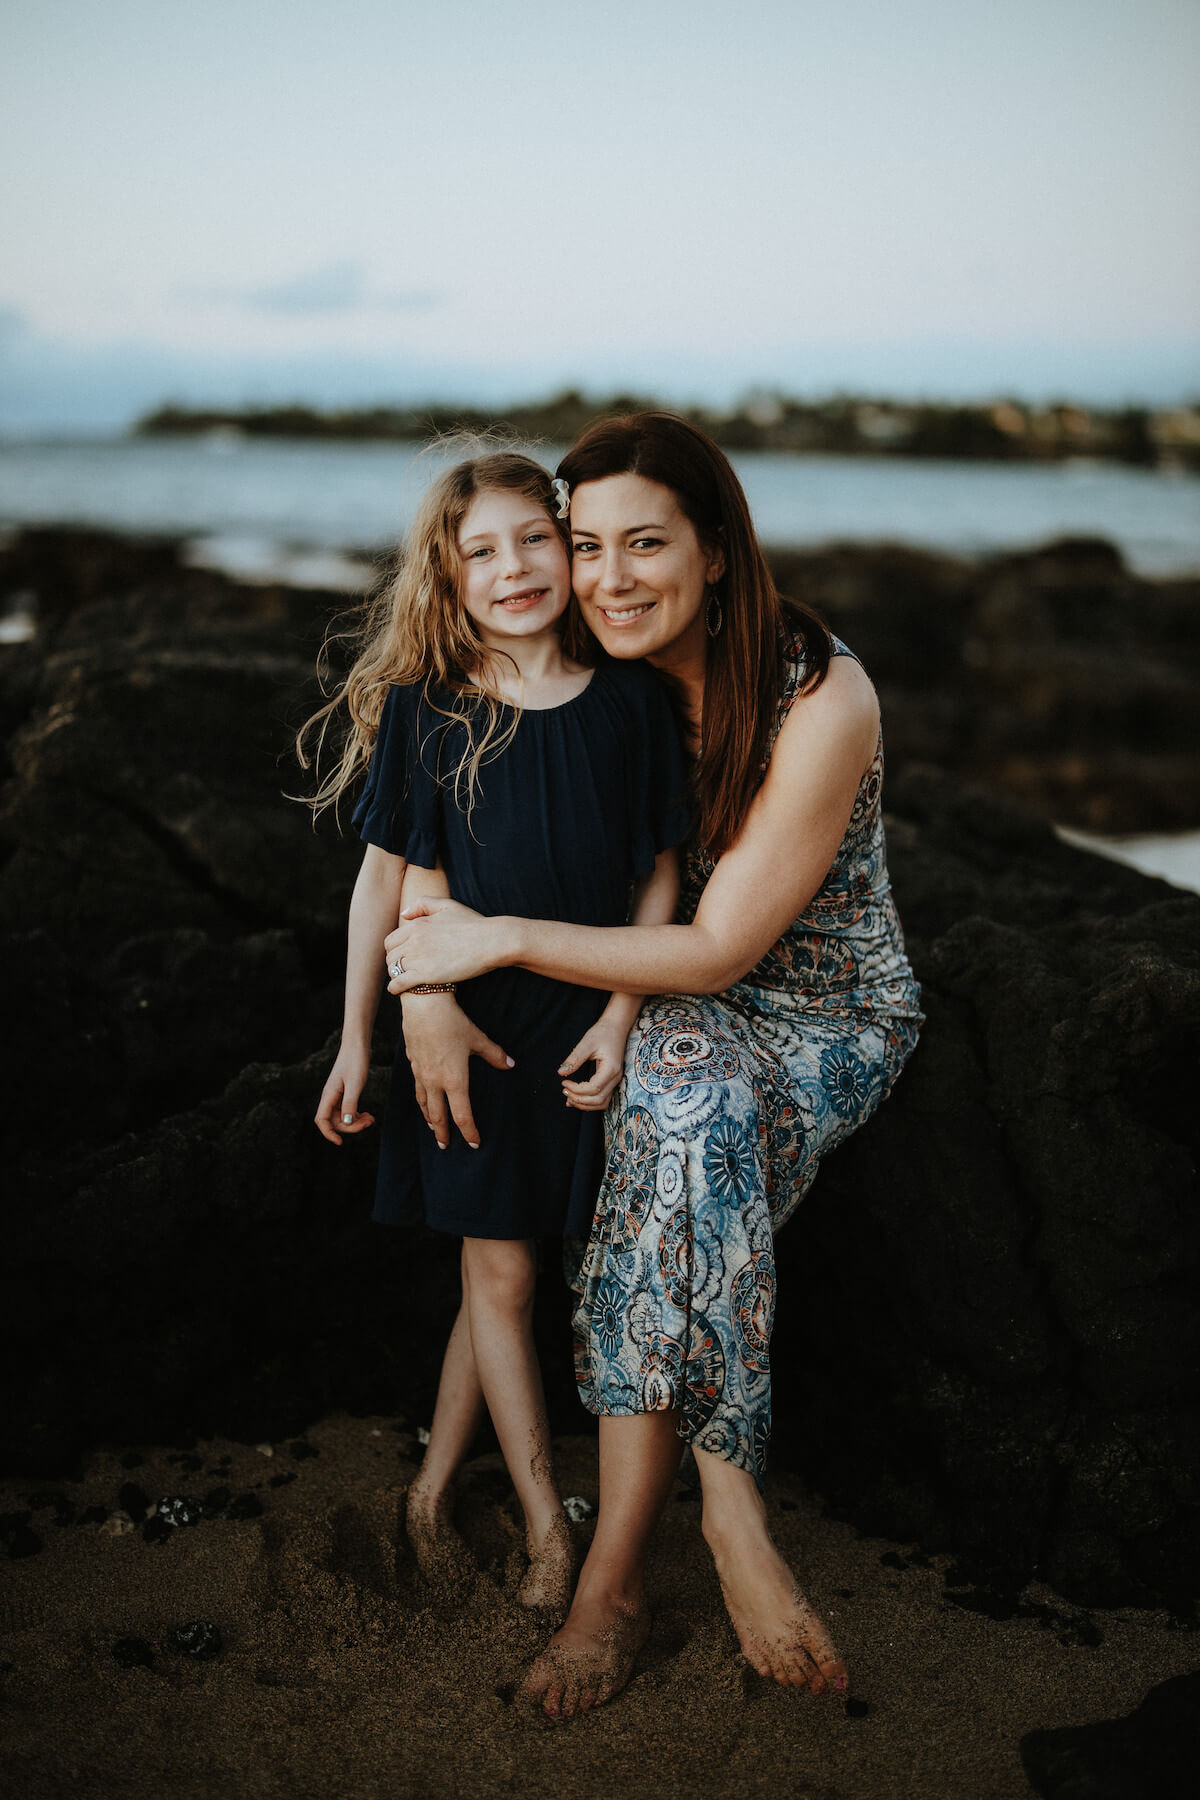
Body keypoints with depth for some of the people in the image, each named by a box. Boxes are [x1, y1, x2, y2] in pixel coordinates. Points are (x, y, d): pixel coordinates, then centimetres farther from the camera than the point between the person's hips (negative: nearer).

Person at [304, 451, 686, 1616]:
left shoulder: (626, 703, -4)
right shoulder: (422, 708, -7)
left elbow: (658, 875, 1)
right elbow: (386, 875, -1)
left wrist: (622, 1015, -7)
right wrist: (356, 1037, 2)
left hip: (583, 1025, 2)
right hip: (467, 1023, -1)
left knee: (501, 1267, 10)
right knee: (500, 1272, 4)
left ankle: (434, 1489, 28)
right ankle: (548, 1525, 17)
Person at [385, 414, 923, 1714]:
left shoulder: (822, 701, -22)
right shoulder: (609, 686, -5)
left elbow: (718, 950, -23)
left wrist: (503, 939, -26)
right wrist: (430, 983, -11)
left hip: (830, 1012, -4)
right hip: (676, 1009, 4)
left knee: (682, 1102, -36)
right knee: (689, 1119, -34)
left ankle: (615, 1570, -30)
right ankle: (727, 1505, -26)